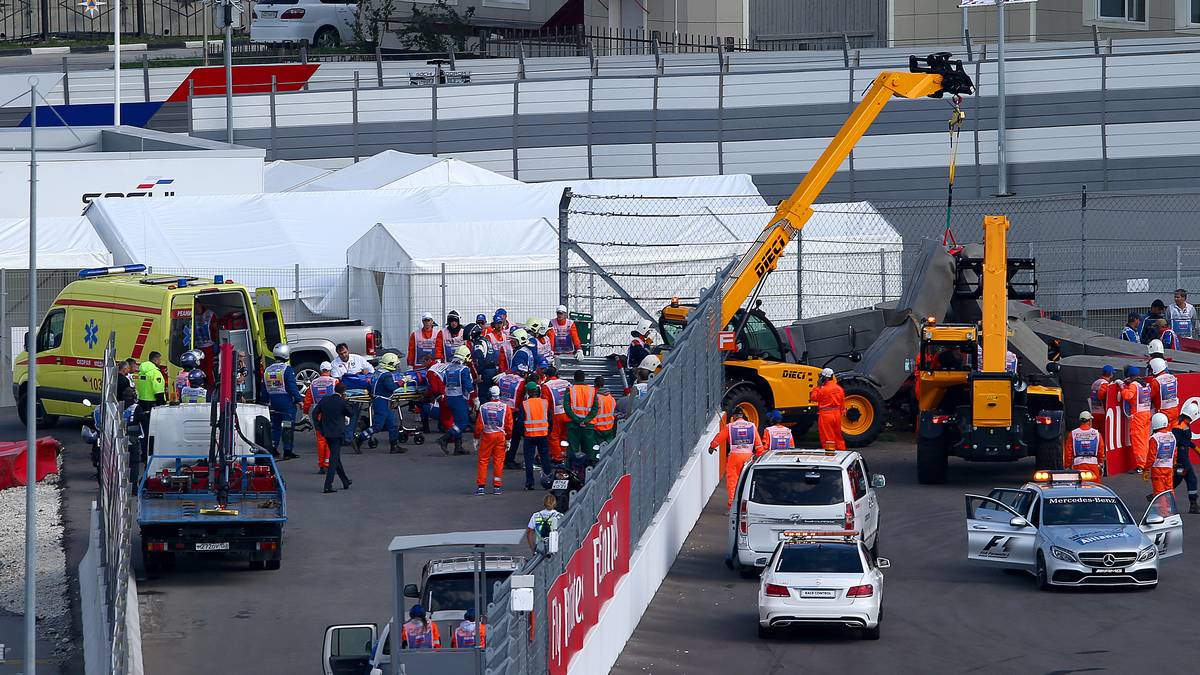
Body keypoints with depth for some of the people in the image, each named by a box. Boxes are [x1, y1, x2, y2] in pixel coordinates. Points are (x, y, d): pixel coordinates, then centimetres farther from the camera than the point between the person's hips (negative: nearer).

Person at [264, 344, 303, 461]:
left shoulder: (267, 370, 7)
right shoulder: (287, 369, -13)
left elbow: (265, 388, 13)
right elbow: (292, 386, -17)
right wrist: (299, 399, -11)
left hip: (273, 402, 6)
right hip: (287, 401, -6)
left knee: (275, 426, 15)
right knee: (288, 427, -3)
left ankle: (273, 448, 13)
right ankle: (287, 451, -4)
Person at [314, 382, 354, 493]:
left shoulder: (324, 400, 2)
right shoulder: (341, 402, -13)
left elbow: (315, 413, 4)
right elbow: (351, 414, -1)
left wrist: (318, 428, 10)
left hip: (326, 433, 6)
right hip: (337, 433, -6)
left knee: (335, 456, 19)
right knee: (334, 459, -4)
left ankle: (345, 482, 33)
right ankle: (328, 486, -13)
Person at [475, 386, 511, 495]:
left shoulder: (483, 408, -4)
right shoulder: (505, 408, -4)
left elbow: (479, 425, -2)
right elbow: (509, 425, 0)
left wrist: (476, 438, 8)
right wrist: (508, 440, 9)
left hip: (486, 436, 0)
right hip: (500, 436, 0)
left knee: (483, 461, 7)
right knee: (498, 461, 7)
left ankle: (481, 486, 4)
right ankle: (497, 487, 8)